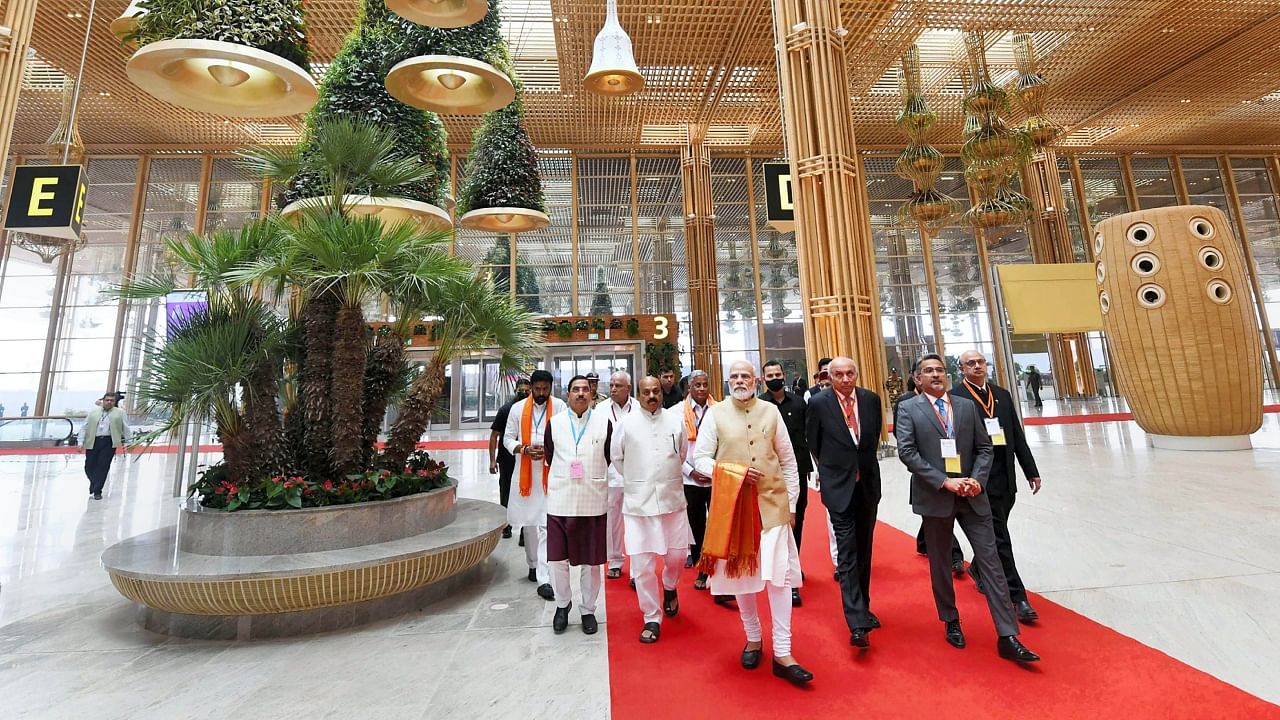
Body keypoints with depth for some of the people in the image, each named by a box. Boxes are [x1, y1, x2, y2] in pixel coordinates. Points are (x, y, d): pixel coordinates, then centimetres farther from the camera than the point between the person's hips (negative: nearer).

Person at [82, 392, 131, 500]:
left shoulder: (120, 413, 6)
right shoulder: (93, 411, 10)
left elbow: (126, 428, 5)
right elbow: (84, 427, 12)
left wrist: (129, 441, 1)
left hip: (109, 443, -2)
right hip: (92, 442, 3)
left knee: (103, 467, -2)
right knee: (89, 467, 7)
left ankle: (97, 491, 8)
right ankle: (95, 485, 31)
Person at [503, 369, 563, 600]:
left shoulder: (559, 407, -5)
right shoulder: (518, 408, 3)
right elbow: (507, 438, 6)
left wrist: (549, 451, -21)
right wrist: (524, 449, -12)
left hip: (550, 473, -3)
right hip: (525, 472, 3)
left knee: (546, 525, -7)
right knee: (528, 522, 17)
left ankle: (544, 579, -3)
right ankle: (533, 565, 38)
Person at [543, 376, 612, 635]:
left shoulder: (604, 423, -2)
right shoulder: (554, 423, 2)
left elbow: (609, 458, 7)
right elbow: (549, 457, 11)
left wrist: (590, 477, 9)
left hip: (593, 501, -1)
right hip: (560, 500, 1)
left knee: (591, 560, 9)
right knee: (557, 557, 8)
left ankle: (588, 609, 30)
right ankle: (562, 604, 34)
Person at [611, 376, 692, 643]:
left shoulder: (676, 419, -1)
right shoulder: (626, 423, -6)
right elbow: (616, 457, 6)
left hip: (672, 498, 2)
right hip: (638, 501, -1)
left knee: (677, 554, 12)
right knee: (642, 564, 3)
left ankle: (670, 588, 47)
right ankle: (652, 618, 23)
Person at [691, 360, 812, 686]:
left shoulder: (771, 411, 3)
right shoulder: (716, 413, -2)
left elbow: (788, 460, 7)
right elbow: (700, 458, -3)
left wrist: (791, 502, 6)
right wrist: (734, 474, -16)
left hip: (771, 503, 1)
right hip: (732, 504, 0)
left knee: (779, 574, -1)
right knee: (741, 574, 12)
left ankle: (782, 653, 14)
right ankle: (753, 638, 34)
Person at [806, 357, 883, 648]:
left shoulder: (871, 399, -1)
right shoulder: (819, 403, -11)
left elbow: (875, 435, 14)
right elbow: (813, 442, 2)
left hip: (868, 484, 4)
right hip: (839, 487, -4)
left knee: (864, 551, 17)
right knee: (847, 554, -4)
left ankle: (863, 607, 33)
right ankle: (857, 623, 1)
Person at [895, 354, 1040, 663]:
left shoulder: (967, 406, 7)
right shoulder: (908, 408, -5)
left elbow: (984, 447, 6)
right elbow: (906, 452, -12)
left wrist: (977, 479, -10)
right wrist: (944, 481, -17)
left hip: (972, 496, 3)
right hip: (934, 497, -2)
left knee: (991, 561, 2)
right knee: (940, 564, 12)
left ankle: (1008, 638, 12)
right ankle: (951, 623, 32)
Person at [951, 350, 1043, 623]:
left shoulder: (1002, 394, 11)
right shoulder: (955, 397, -10)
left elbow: (1017, 436, 13)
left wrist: (1031, 471, 11)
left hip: (1005, 479, 7)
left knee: (993, 534, 19)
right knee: (999, 538, -1)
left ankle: (978, 569, 41)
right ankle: (1017, 598, 8)